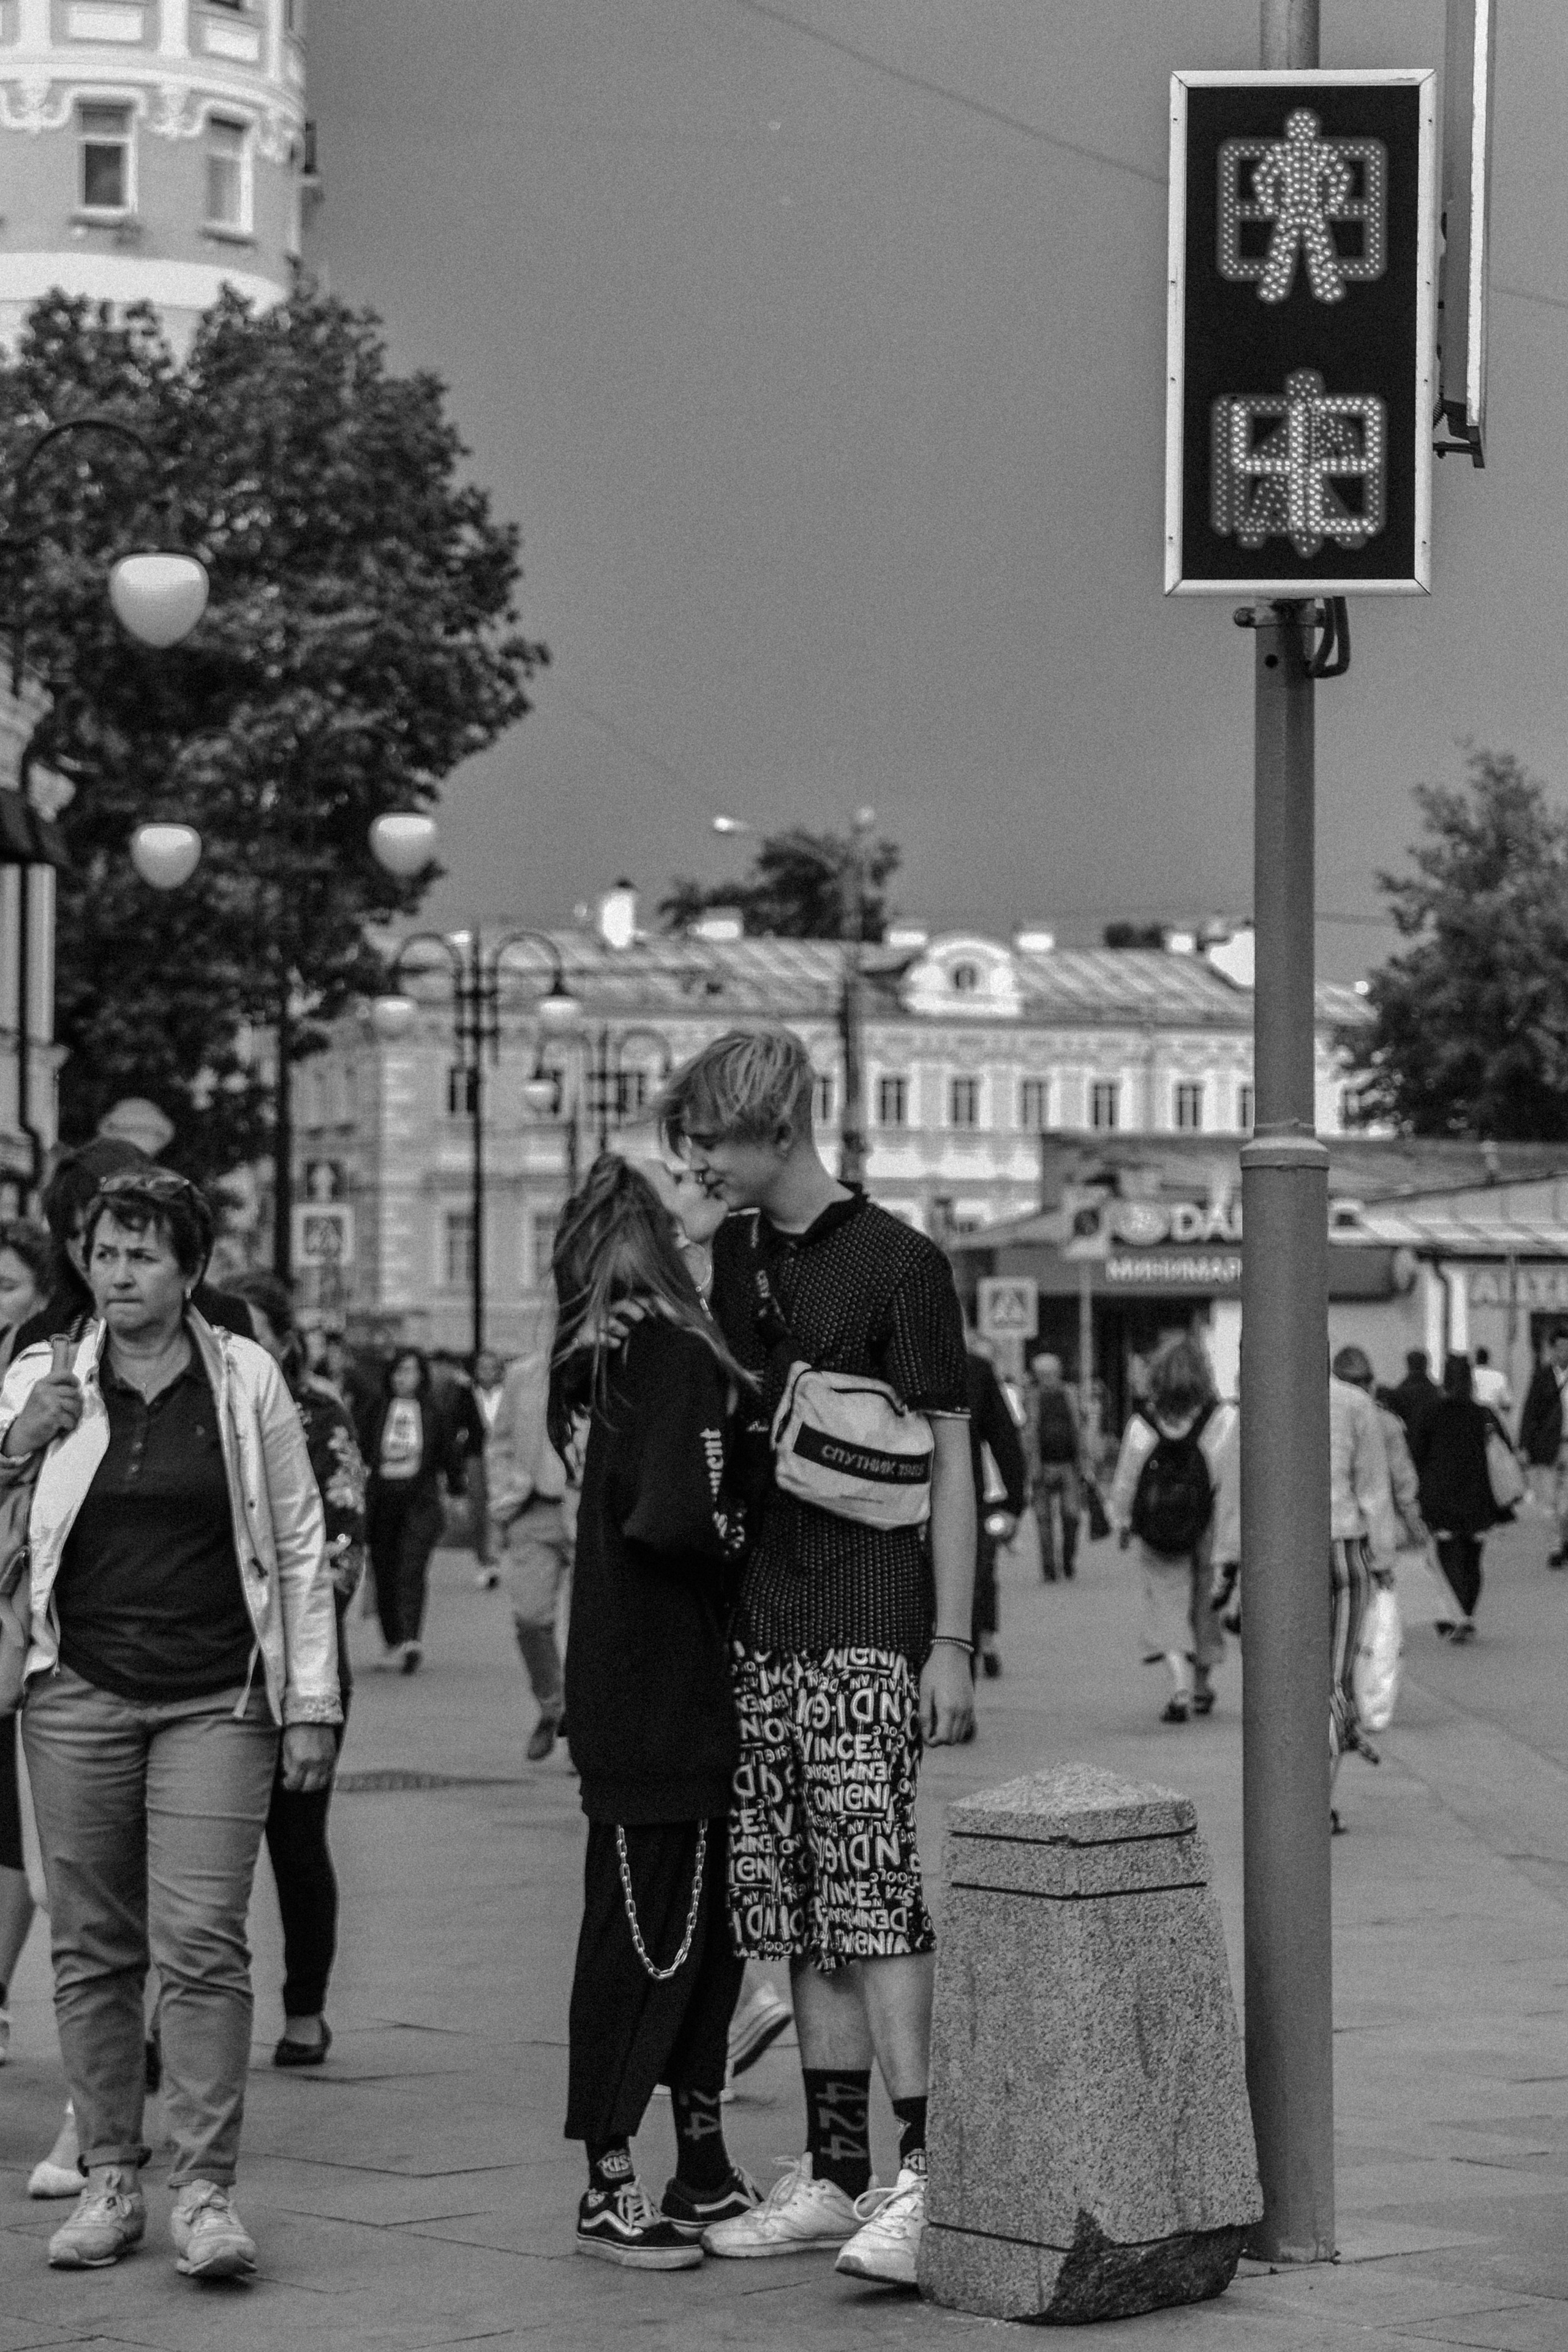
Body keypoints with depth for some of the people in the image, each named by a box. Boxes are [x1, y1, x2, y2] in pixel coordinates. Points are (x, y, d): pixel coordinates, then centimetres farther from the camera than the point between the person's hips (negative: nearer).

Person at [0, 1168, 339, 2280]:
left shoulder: (246, 1380, 3)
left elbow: (301, 1549, 7)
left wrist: (312, 1700, 3)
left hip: (216, 1700, -2)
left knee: (203, 1942, -10)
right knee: (93, 1948, 4)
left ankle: (205, 2189, -8)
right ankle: (109, 2178, 12)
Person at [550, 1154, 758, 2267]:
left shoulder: (621, 1353, 12)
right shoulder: (671, 1352, -15)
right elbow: (669, 1517, -24)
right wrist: (737, 1537, -7)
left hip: (689, 1703, 9)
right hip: (656, 1705, -9)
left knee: (706, 1929, 15)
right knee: (640, 1933, -2)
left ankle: (705, 2168, 24)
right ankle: (609, 2186, 4)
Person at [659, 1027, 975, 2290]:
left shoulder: (899, 1263, -5)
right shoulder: (732, 1256, 14)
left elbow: (949, 1461, -6)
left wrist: (953, 1643, -10)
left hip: (869, 1626, -7)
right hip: (762, 1622, 7)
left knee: (873, 1894, -13)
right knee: (797, 1913, 7)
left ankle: (924, 2174, -14)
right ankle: (834, 2176, 12)